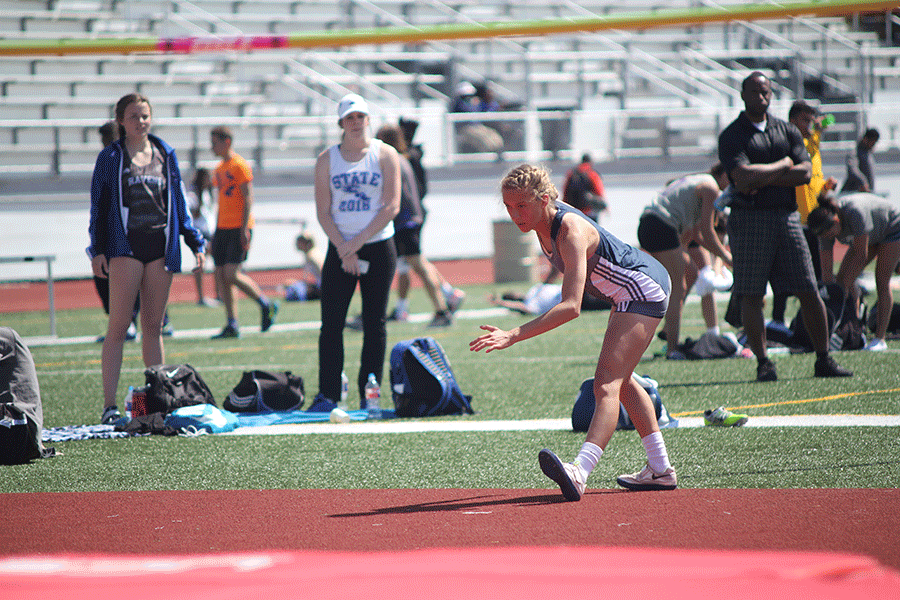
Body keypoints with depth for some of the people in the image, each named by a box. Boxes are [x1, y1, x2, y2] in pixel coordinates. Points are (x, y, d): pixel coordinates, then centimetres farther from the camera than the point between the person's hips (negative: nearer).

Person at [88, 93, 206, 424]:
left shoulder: (166, 154, 13)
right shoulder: (111, 157, 4)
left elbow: (179, 204, 17)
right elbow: (99, 206, 2)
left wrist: (196, 243, 10)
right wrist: (97, 250, -6)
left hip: (161, 247, 3)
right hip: (124, 247, -3)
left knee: (153, 327, 7)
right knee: (118, 327, -9)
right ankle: (109, 405, -10)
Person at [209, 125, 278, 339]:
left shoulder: (240, 165, -8)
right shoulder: (220, 168, 17)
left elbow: (248, 198, -13)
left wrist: (244, 229, -19)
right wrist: (216, 231, 20)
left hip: (239, 228, -8)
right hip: (223, 228, 8)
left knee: (231, 275, -15)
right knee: (221, 276, 1)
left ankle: (266, 305, 4)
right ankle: (232, 325, 3)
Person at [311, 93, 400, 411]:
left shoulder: (385, 154, 1)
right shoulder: (327, 159, 6)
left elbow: (391, 207, -6)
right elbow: (323, 211, 2)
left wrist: (358, 242, -12)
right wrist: (343, 248, -10)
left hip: (378, 247, -1)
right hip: (340, 249, 1)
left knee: (375, 324, 1)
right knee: (331, 323, -5)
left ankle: (369, 395, 7)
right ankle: (328, 394, -2)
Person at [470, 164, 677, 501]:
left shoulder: (571, 233, -33)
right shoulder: (544, 219, -6)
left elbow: (572, 307, -43)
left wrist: (513, 336, -50)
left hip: (643, 292, -10)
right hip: (636, 287, 10)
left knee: (607, 385, -26)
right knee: (620, 382, 24)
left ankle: (579, 472, -42)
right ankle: (660, 470, 33)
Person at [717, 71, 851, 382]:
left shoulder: (787, 131, 14)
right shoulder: (731, 136, 0)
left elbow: (805, 172, 1)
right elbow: (743, 175, -16)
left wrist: (762, 179, -10)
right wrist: (783, 165, -4)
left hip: (787, 217, 4)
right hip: (749, 219, -4)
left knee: (809, 292, 1)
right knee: (751, 296, -5)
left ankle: (824, 360, 8)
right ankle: (763, 362, 2)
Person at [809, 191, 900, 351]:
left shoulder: (854, 213, -41)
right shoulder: (826, 224, -20)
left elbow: (861, 255, -34)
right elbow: (827, 266, -15)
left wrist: (846, 283, -27)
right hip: (872, 236, 7)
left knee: (882, 281, -18)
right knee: (843, 277, -5)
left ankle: (880, 338, -18)